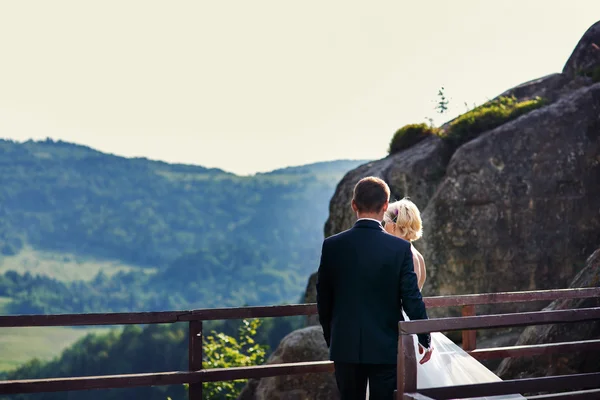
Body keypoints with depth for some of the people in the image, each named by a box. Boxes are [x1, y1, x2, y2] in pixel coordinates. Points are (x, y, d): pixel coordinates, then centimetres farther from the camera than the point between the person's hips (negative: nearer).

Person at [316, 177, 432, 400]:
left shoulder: (332, 246, -4)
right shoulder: (400, 248, -10)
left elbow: (323, 299, 4)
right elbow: (412, 299, -8)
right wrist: (425, 340, 5)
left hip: (345, 347, 2)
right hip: (386, 348, -2)